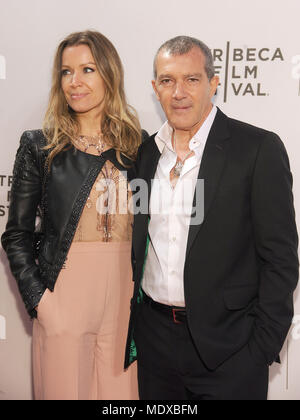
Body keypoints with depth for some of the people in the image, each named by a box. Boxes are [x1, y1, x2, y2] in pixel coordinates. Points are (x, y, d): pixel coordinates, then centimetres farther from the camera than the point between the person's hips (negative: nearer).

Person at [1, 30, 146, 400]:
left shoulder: (138, 144, 5)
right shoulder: (39, 146, 0)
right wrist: (38, 298, -7)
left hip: (126, 289, 2)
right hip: (64, 290, -1)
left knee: (120, 390, 11)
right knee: (65, 388, 9)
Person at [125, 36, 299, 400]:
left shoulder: (260, 148, -9)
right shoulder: (146, 152, 7)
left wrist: (262, 348, -12)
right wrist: (130, 325, 10)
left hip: (227, 345, -4)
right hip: (154, 335, 5)